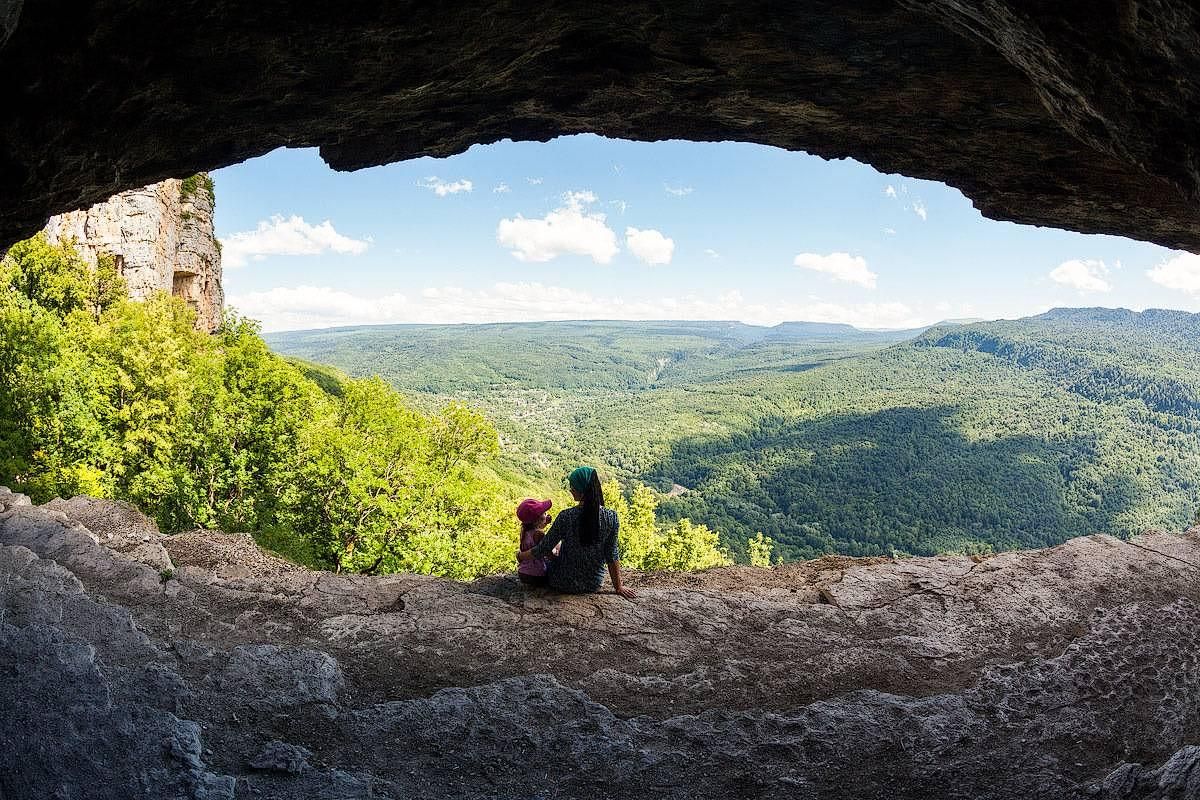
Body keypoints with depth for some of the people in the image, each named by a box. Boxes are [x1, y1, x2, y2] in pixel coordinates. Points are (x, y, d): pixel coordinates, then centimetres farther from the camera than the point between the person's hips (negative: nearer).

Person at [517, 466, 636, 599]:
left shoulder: (566, 517, -22)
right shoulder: (611, 517, -16)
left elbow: (543, 550, -14)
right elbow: (612, 556, -9)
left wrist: (520, 556, 5)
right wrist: (618, 587, 2)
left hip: (565, 584, -3)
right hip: (594, 584, 3)